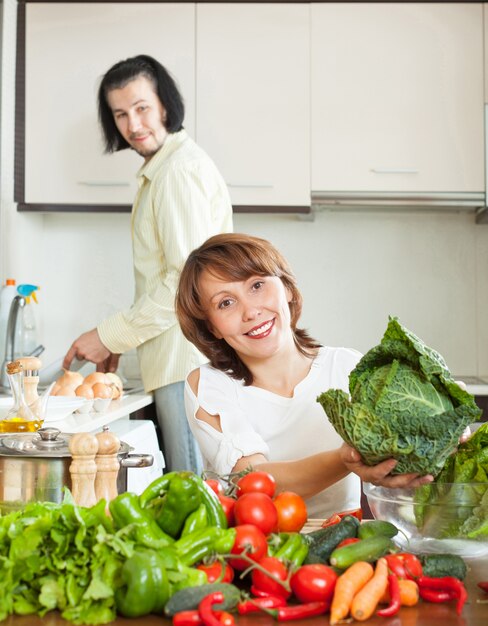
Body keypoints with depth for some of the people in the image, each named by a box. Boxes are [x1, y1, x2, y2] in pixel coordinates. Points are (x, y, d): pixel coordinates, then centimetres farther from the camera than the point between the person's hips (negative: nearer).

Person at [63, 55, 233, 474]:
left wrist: (111, 336, -13)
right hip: (177, 359, 10)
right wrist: (121, 342, 16)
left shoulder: (181, 168, -12)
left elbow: (189, 279, -19)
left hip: (188, 361, -10)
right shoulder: (160, 169, 20)